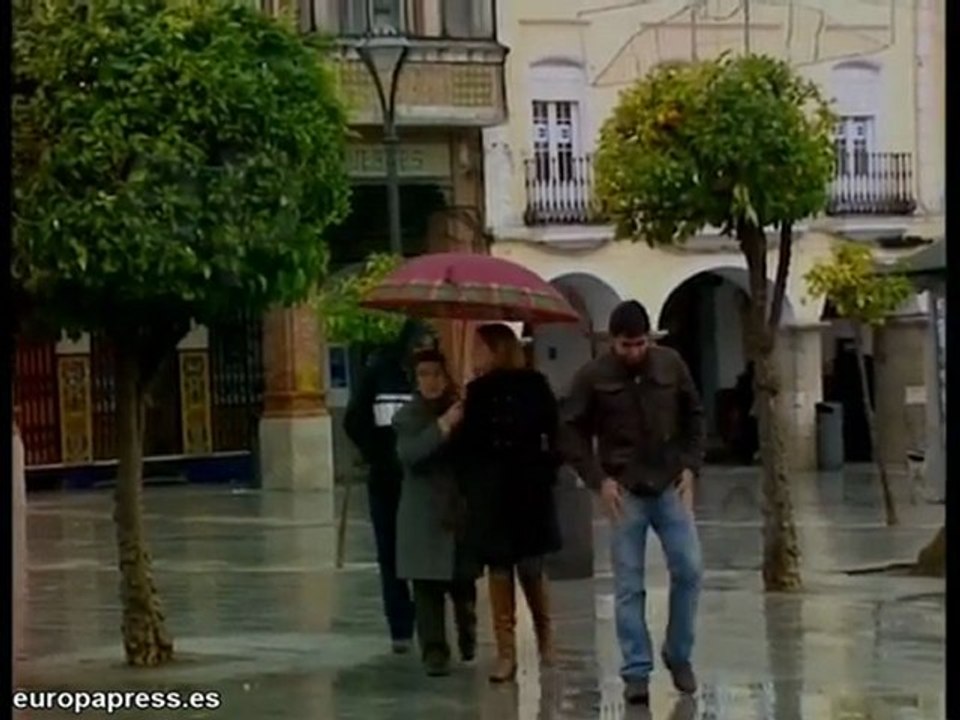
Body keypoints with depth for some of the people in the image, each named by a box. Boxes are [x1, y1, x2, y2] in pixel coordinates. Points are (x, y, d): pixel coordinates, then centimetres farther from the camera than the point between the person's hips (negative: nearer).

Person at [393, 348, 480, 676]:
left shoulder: (462, 410, 7)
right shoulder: (408, 416, -1)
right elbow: (408, 454, -21)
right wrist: (442, 426, -26)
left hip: (462, 511, 2)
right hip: (425, 516, -2)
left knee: (463, 583, 11)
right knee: (428, 587, -7)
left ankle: (468, 637, 37)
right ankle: (434, 652, -3)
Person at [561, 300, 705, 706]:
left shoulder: (671, 364, 0)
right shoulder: (593, 377, -6)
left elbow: (694, 415, 11)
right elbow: (571, 432, -1)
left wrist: (691, 466, 1)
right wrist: (599, 479, -9)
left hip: (670, 487, 2)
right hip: (624, 492, -2)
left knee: (689, 570, -3)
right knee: (629, 586, 0)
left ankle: (679, 655, 17)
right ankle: (636, 672, 6)